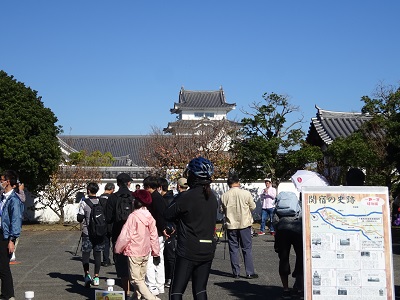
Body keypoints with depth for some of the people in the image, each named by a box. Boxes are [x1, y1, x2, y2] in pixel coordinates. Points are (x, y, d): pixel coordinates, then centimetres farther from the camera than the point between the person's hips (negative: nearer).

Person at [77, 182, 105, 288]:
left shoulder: (84, 202, -10)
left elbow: (80, 218, -9)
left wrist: (81, 218, 12)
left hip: (87, 232, -3)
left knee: (86, 253, 4)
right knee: (97, 254, 8)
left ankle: (87, 274, -12)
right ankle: (96, 277, 11)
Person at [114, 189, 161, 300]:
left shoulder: (133, 216, -18)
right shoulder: (150, 217, 1)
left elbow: (125, 236, -16)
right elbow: (154, 236, 7)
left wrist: (118, 249, -2)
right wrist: (156, 252, 16)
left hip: (134, 252, -7)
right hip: (145, 252, 7)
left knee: (136, 279, -3)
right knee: (141, 278, 18)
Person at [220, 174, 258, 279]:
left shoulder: (224, 196, -5)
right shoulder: (246, 193, -9)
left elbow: (223, 210, 4)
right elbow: (253, 207, 1)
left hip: (231, 225, 1)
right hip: (244, 224, -1)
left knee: (233, 249, 9)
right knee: (247, 248, 6)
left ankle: (236, 272, 11)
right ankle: (250, 272, 6)